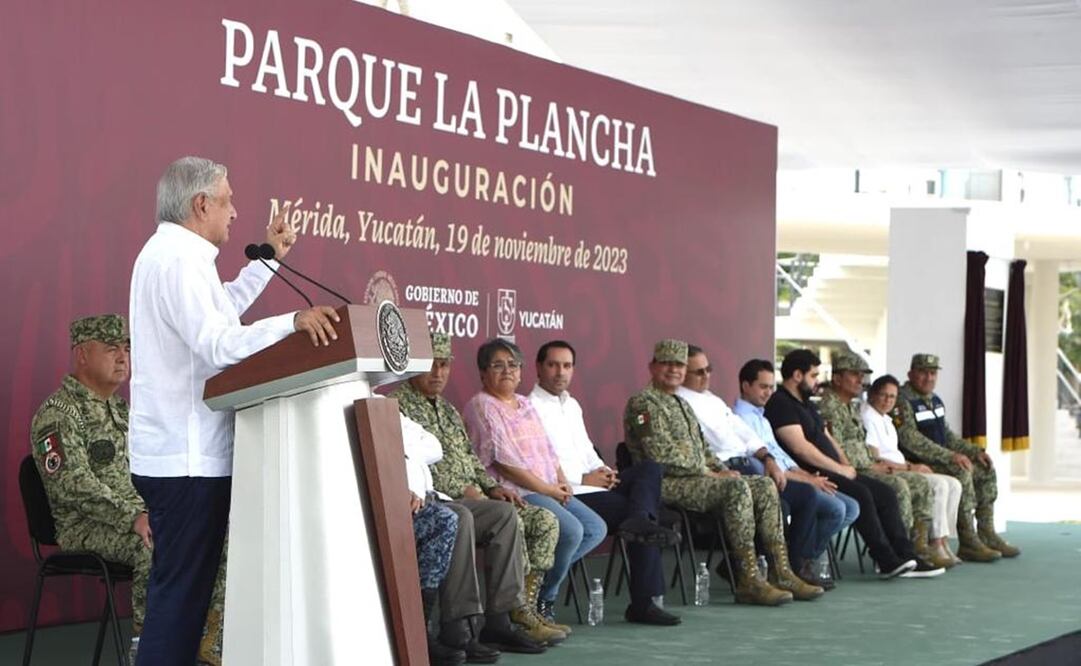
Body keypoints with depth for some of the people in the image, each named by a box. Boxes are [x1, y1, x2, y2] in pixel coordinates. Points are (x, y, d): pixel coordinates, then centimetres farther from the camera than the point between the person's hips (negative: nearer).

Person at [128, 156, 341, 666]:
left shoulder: (170, 253, 19)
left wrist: (270, 257, 34)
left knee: (184, 588, 13)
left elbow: (221, 309, 34)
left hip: (182, 452, 11)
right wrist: (294, 321, -36)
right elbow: (217, 344, -27)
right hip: (188, 457, -11)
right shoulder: (179, 257, -15)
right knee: (180, 591, -9)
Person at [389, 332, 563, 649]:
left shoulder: (448, 410, 26)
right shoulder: (398, 405, -4)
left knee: (544, 520, -8)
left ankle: (523, 607, -11)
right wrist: (461, 489, -15)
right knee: (508, 517, -35)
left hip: (471, 501, 9)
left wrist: (492, 486, 8)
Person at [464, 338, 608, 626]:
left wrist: (562, 482, 2)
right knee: (570, 530, -26)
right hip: (515, 492, -9)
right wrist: (548, 489, -13)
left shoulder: (525, 405, 21)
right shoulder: (481, 407, -8)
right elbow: (503, 462, -15)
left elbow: (548, 451, 22)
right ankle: (542, 600, -7)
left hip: (549, 490, 9)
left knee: (596, 529, -3)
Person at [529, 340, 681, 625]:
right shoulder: (531, 407, -6)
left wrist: (601, 470, 5)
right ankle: (643, 602, -20)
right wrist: (584, 478, -14)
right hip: (568, 495, -8)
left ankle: (638, 520, -39)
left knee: (649, 469, -12)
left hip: (591, 485, 8)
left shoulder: (572, 405, 25)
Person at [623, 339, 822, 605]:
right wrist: (709, 474, -13)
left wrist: (723, 471, 7)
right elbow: (662, 455, -17)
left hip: (697, 478, 10)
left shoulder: (682, 404, 25)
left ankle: (782, 573, -9)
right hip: (667, 484, -9)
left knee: (764, 486, -4)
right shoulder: (642, 403, -6)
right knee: (737, 488, -29)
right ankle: (750, 581, -29)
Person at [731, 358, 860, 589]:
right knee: (835, 508, -23)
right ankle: (804, 563, -6)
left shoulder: (762, 418, 25)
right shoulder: (741, 418, -8)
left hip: (789, 480, 10)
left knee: (851, 508, -1)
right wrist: (807, 480, -13)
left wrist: (810, 476, 4)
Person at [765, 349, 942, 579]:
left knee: (885, 493, 0)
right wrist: (839, 469, -14)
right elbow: (800, 448, -20)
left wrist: (846, 466, 7)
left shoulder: (806, 404, 22)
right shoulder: (780, 404, -10)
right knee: (861, 494, -28)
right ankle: (887, 562, -23)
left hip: (831, 472, 10)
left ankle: (904, 556, -4)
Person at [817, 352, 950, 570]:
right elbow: (837, 452, -19)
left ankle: (920, 545, -5)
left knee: (921, 483, 0)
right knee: (898, 486, -30)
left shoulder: (852, 407, 23)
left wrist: (878, 462, 10)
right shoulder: (829, 407, -11)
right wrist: (871, 466, -11)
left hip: (866, 467, 11)